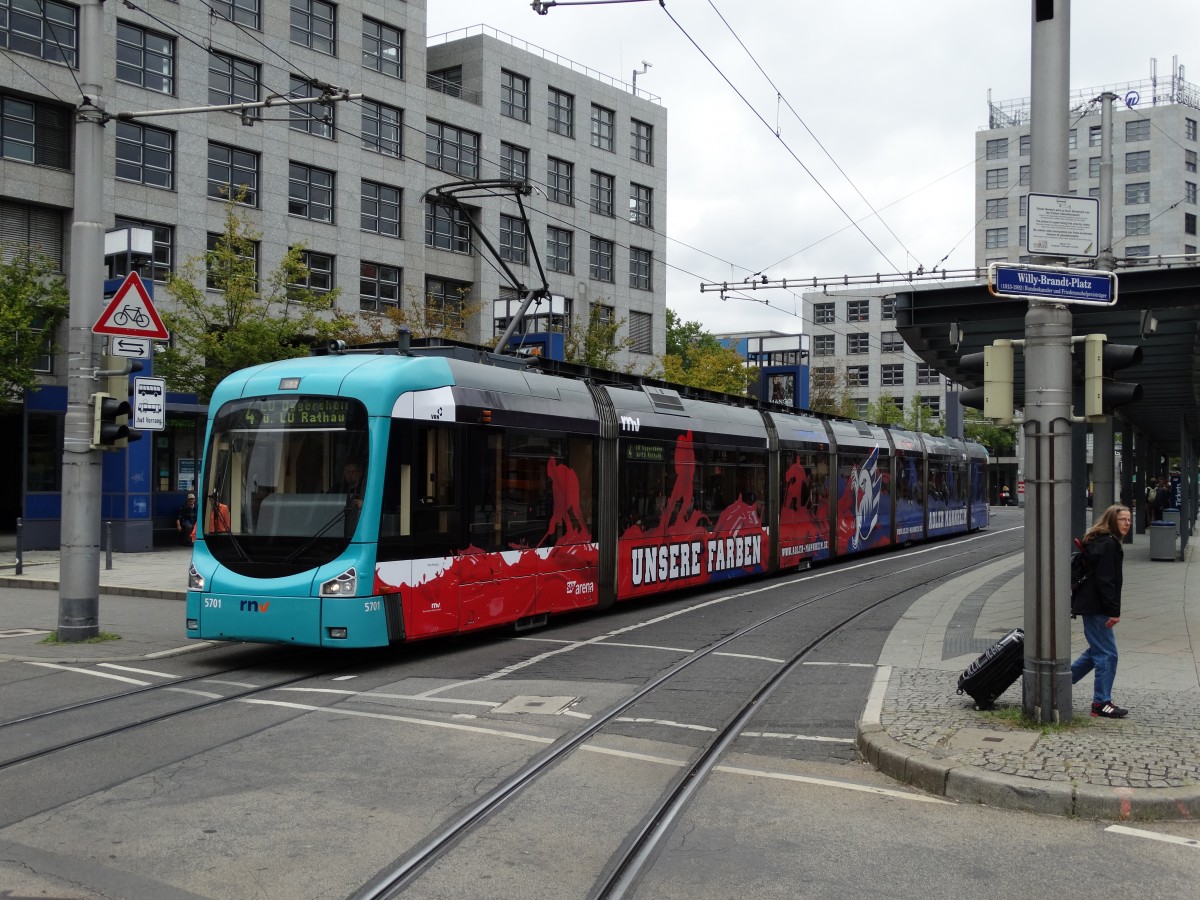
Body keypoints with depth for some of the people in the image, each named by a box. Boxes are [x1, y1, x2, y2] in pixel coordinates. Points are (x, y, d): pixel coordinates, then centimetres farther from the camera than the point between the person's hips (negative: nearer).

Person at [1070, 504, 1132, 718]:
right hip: (1096, 607, -10)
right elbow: (1104, 580, -22)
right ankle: (1101, 702, 3)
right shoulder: (1108, 544, -16)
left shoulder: (1099, 541, 15)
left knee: (1097, 650, 20)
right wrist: (1114, 611, -21)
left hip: (1089, 604, 10)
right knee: (1107, 654, -4)